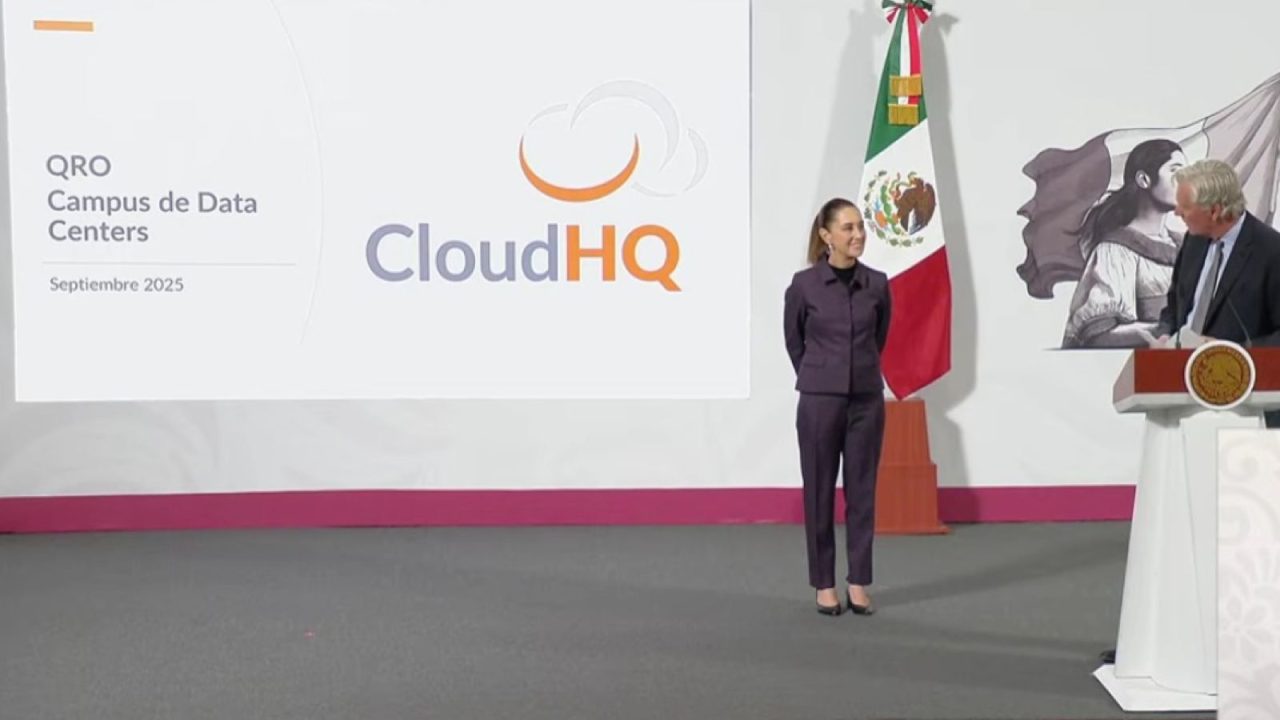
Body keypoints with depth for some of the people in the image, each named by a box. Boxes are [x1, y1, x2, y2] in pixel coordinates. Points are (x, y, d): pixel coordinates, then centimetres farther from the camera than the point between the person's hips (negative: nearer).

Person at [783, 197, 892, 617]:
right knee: (820, 491, 5)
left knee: (862, 490, 7)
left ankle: (858, 583, 17)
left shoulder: (877, 284, 2)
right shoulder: (804, 284, -7)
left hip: (867, 399, 3)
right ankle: (824, 583, 16)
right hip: (820, 399, -3)